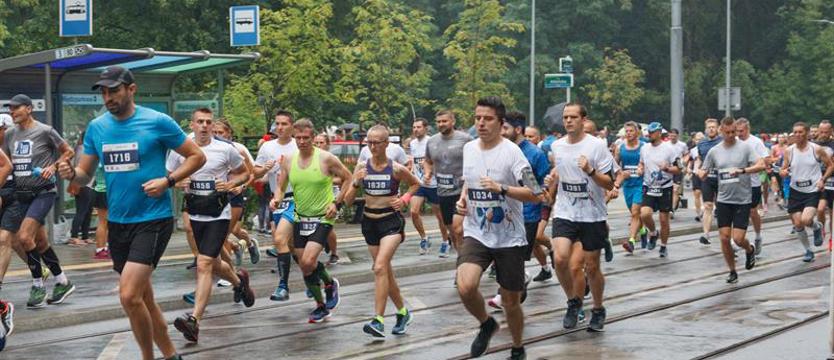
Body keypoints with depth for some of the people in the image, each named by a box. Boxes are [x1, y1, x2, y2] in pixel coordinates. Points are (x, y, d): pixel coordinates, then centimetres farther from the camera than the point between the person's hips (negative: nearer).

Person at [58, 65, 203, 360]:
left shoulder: (157, 122, -9)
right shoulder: (97, 127, 5)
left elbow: (197, 156, -2)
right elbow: (85, 173, 10)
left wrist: (168, 180, -15)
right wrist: (71, 173, -13)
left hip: (153, 220, -6)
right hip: (117, 222, 6)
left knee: (129, 296, -19)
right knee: (143, 297, 14)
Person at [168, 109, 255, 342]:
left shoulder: (226, 149, -6)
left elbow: (244, 173, 8)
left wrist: (231, 183, -11)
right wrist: (177, 183, -11)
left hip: (219, 214, -4)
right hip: (195, 215, 5)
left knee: (204, 264, -17)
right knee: (213, 264, 19)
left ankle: (194, 320, -23)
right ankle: (239, 281, 53)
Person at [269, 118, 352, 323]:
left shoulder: (326, 159, -12)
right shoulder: (288, 161, 1)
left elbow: (348, 179, -1)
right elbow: (281, 187, 10)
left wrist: (337, 203, -8)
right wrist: (276, 199, -12)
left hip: (323, 218, -5)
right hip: (300, 219, 5)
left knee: (308, 262, -21)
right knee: (305, 267, 9)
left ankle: (330, 283, 6)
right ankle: (321, 306, 28)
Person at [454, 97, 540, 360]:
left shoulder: (511, 152, -12)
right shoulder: (469, 149, 5)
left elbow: (534, 195, -15)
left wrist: (501, 189, -27)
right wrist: (463, 198, 5)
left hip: (509, 238, -3)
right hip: (476, 234, 3)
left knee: (511, 301, 8)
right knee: (465, 287, -22)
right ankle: (486, 324, 8)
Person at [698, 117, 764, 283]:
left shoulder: (745, 147, -5)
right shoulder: (714, 151, 5)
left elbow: (761, 165, -14)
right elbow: (703, 172, 12)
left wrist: (742, 170, -27)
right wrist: (701, 173, -13)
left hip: (743, 200, -3)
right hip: (723, 200, 3)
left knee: (738, 238, -8)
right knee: (724, 238, -1)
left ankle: (750, 250, 27)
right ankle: (732, 271, 17)